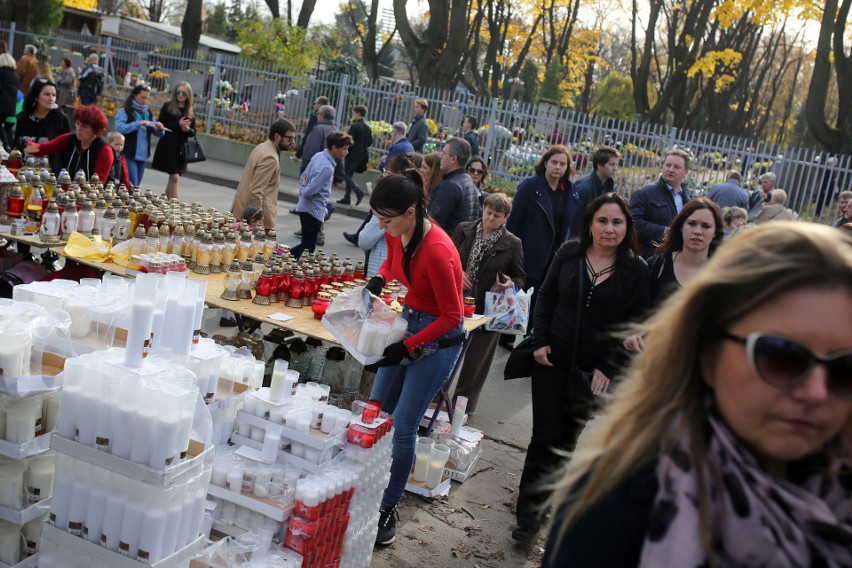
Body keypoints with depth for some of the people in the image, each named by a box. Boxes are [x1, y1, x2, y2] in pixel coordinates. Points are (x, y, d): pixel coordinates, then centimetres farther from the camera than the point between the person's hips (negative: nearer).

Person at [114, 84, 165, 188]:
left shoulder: (148, 114, 12)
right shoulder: (124, 111, -3)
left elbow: (158, 134, 12)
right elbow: (119, 128, -18)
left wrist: (160, 129, -11)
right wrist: (138, 123, -25)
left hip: (142, 155, 6)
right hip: (127, 155, -5)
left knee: (135, 186, 10)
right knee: (131, 186, -11)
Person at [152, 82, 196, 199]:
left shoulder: (190, 111, 9)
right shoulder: (168, 107, -2)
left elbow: (193, 132, 12)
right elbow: (160, 125, -9)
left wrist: (187, 129, -11)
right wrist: (178, 125, -17)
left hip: (182, 149, 4)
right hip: (168, 147, -4)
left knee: (173, 178, 9)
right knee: (175, 177, -9)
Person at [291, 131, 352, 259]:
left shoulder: (318, 156, 4)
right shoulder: (327, 168, -25)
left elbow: (303, 177, 14)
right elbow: (308, 192, -23)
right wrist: (303, 190, -4)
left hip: (305, 208, 9)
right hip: (314, 210, -9)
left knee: (307, 243, 20)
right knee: (308, 248, 1)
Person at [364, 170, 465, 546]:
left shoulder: (437, 252, -31)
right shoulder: (396, 233, -8)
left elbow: (452, 317, -22)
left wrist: (406, 348, -23)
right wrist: (378, 280, -4)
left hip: (438, 336, -8)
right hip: (408, 318, 8)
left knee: (402, 427, -4)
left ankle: (389, 509, 13)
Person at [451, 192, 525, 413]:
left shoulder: (512, 244, -6)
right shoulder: (464, 230, 0)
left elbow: (520, 277, 4)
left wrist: (511, 284, -18)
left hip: (487, 310, -2)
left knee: (475, 360, 8)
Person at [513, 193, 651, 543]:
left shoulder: (636, 270, -7)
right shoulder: (569, 254, -2)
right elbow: (546, 298, 5)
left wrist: (609, 367, -10)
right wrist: (540, 341, -5)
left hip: (594, 370, 0)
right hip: (553, 360, 0)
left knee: (568, 438, 14)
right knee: (545, 437, 1)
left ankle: (544, 493, 34)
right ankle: (529, 512, 11)